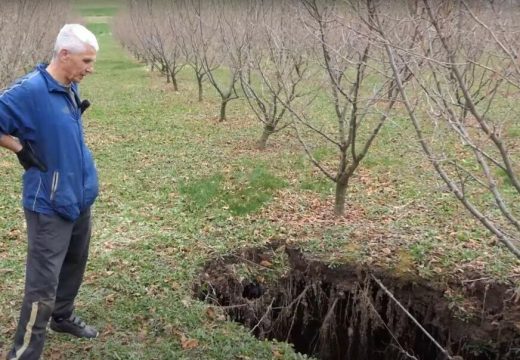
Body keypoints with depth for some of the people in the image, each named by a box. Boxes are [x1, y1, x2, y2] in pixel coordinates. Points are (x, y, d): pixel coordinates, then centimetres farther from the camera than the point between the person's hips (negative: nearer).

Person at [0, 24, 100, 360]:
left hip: (80, 197, 8)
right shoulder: (30, 90, -21)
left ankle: (63, 317, 44)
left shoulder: (70, 88, 5)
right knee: (43, 284, -3)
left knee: (74, 265, 23)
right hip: (50, 204, -8)